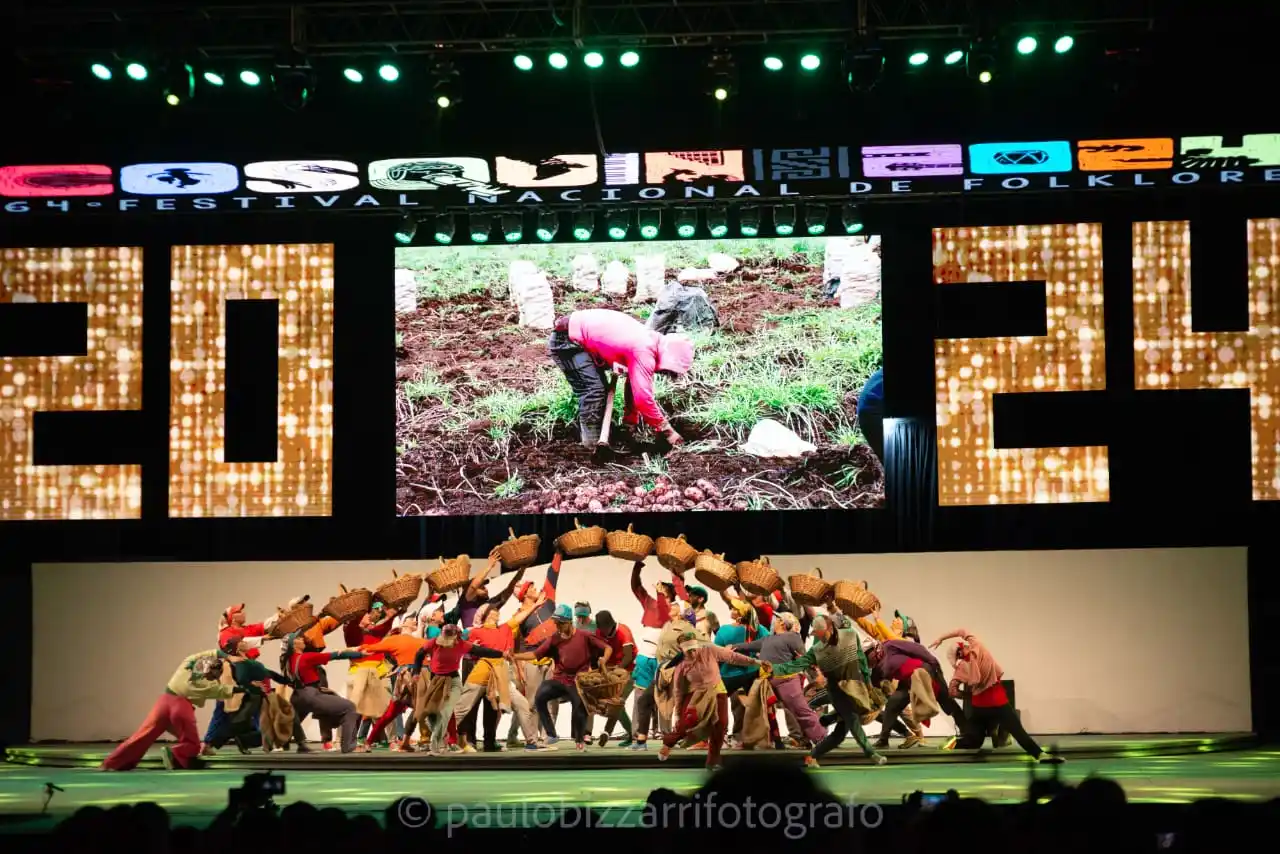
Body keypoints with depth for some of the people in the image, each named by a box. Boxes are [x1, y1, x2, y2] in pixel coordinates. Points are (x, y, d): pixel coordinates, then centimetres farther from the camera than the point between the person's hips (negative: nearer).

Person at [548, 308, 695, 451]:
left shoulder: (649, 342, 4)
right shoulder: (643, 352, -26)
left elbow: (635, 388, 16)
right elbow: (643, 397, -28)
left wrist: (630, 423, 19)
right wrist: (666, 430, -18)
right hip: (566, 339, -10)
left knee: (601, 387, 17)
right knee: (593, 390, -16)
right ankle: (593, 445, -11)